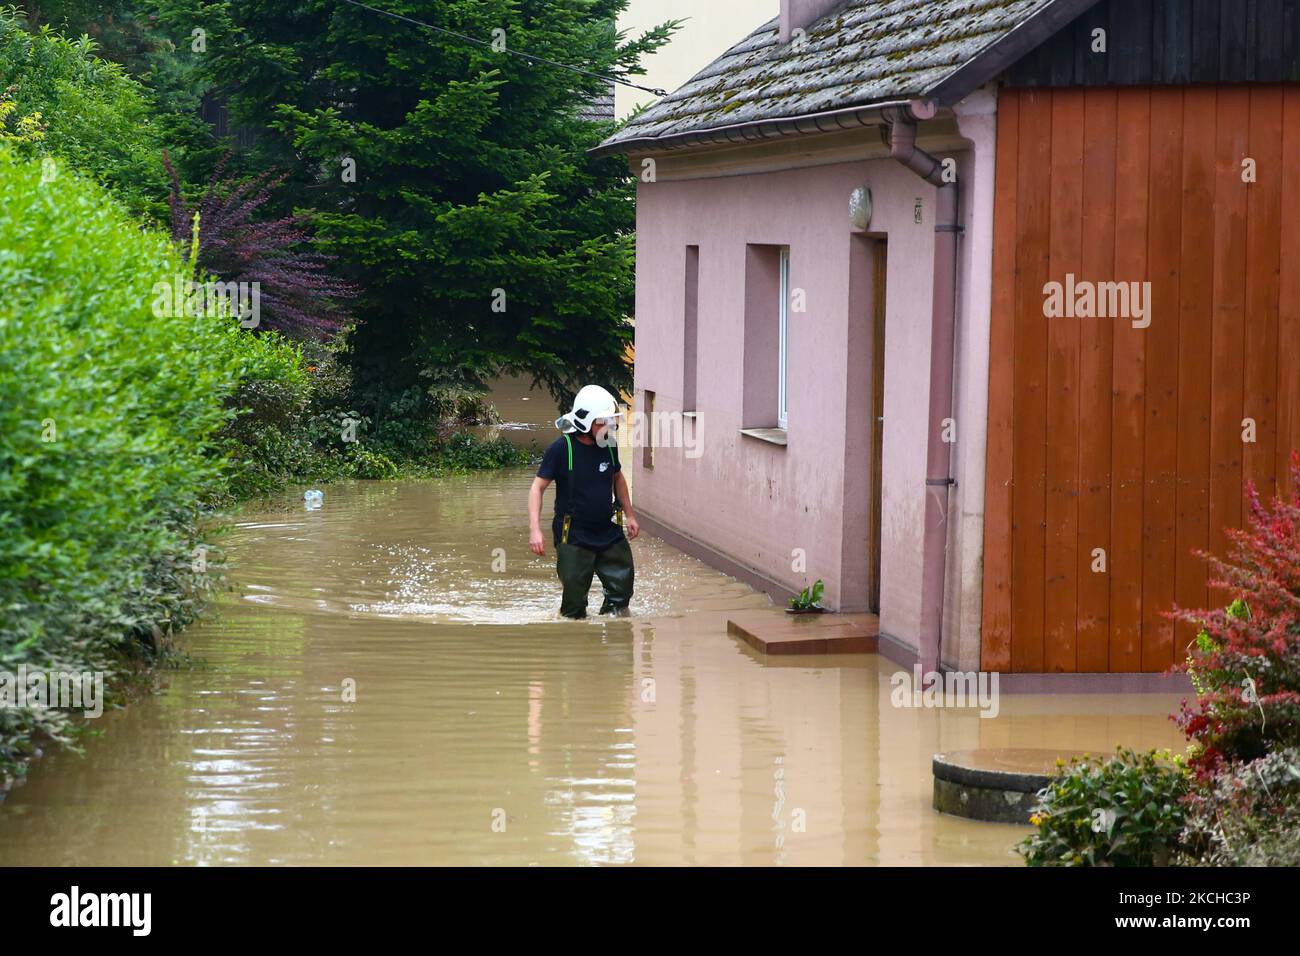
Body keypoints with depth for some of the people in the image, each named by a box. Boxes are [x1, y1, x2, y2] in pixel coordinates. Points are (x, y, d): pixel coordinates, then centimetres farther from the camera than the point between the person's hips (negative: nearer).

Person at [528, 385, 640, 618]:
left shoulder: (609, 446, 2)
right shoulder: (561, 449, -14)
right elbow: (537, 488, -12)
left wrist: (629, 515, 22)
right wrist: (535, 530, -21)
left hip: (608, 533, 5)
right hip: (573, 537, -5)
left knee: (622, 587, 5)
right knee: (574, 601, 0)